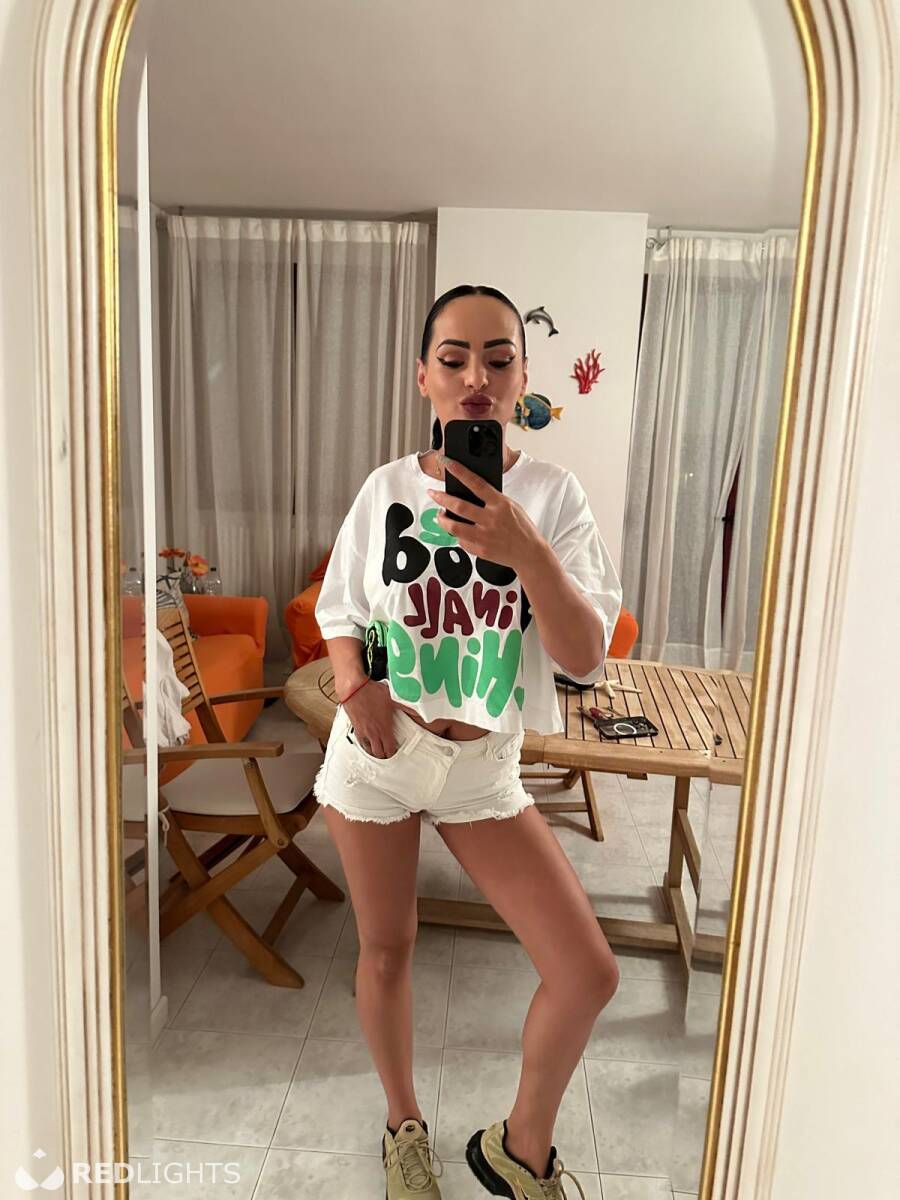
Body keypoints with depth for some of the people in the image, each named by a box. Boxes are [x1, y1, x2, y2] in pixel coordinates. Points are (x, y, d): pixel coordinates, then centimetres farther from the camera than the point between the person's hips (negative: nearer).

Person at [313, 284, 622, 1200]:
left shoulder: (553, 494, -8)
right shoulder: (386, 487, -5)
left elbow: (586, 657, -16)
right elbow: (338, 616, 6)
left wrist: (527, 552, -32)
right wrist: (354, 686, -15)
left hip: (483, 764, 0)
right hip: (377, 748, 1)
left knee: (588, 971, -3)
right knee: (385, 950, 15)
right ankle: (404, 1126, 45)